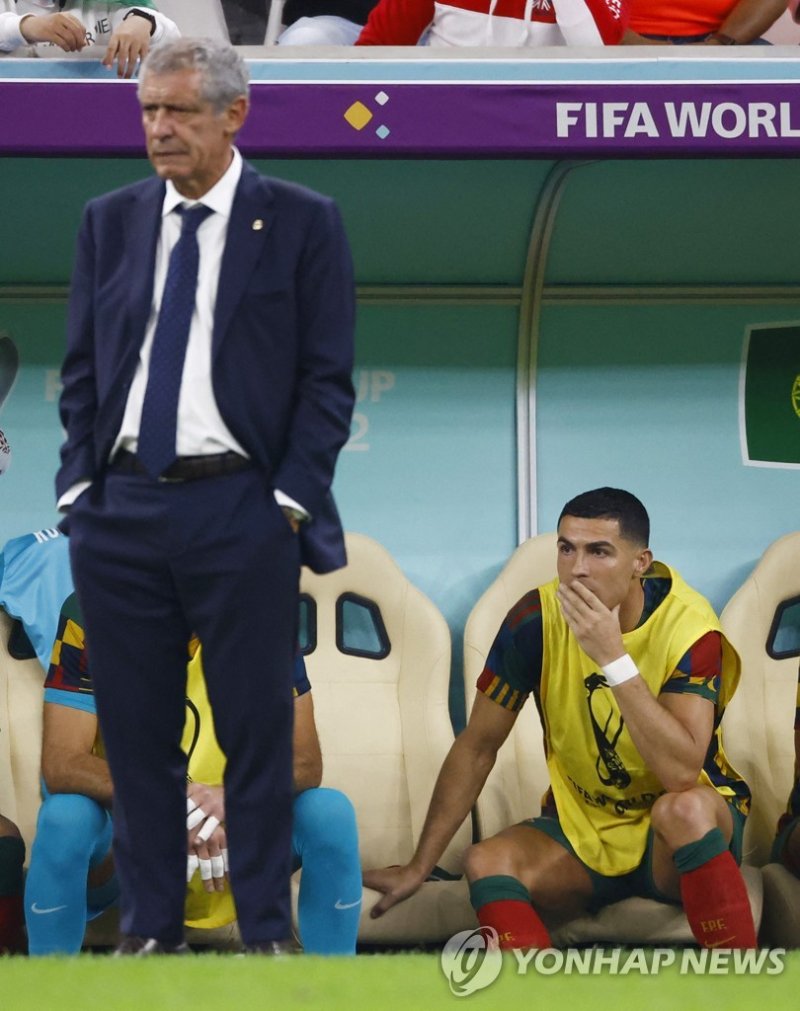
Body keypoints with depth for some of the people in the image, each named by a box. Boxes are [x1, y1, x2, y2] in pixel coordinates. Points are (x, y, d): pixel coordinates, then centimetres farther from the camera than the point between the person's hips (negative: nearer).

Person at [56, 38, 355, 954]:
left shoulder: (301, 223, 1)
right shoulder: (110, 222, 12)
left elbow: (327, 379, -1)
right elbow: (81, 368, 13)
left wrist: (290, 499, -8)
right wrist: (80, 484, 2)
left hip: (240, 508, -3)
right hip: (119, 510, 3)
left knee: (256, 731, 0)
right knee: (135, 731, 6)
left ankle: (266, 934, 7)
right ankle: (149, 930, 14)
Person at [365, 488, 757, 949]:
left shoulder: (688, 625, -19)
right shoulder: (538, 617, -11)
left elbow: (682, 774, -32)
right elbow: (477, 747, -1)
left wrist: (614, 659, -35)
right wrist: (419, 868, -2)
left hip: (676, 841, -3)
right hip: (584, 830, 3)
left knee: (685, 809, -37)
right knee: (488, 863, -25)